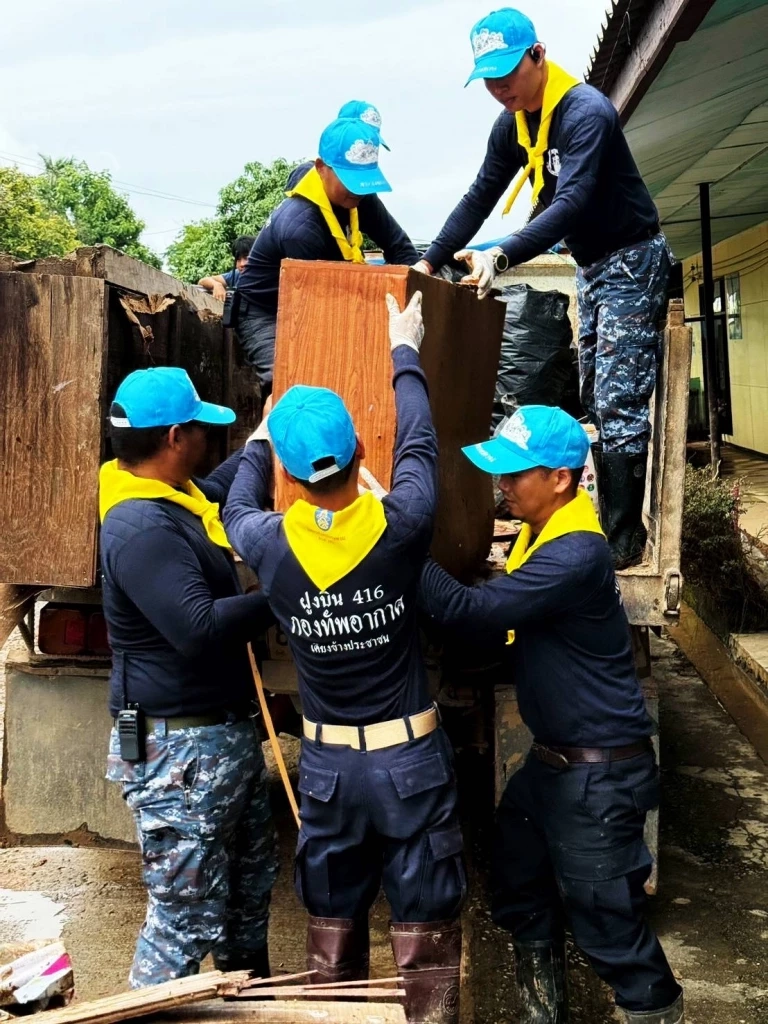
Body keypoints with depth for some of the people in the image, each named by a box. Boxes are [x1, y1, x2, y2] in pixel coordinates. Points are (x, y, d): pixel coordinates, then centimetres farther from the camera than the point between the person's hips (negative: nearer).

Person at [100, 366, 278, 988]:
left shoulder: (173, 494, 6)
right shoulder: (141, 528, -25)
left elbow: (221, 490, 29)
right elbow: (199, 627, -33)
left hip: (227, 733, 11)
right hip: (181, 750, -11)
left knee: (251, 880, 26)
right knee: (185, 918, 1)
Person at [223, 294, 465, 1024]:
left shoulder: (270, 545, -12)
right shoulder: (400, 527, -17)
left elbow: (235, 510, 13)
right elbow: (417, 446, 3)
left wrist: (261, 436, 29)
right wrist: (404, 352, 18)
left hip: (328, 765, 2)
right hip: (411, 760, -2)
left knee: (331, 932, 20)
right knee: (425, 937, 10)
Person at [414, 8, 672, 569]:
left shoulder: (586, 111, -24)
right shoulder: (513, 123, 1)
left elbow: (570, 204, -35)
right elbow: (481, 196, 5)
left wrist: (501, 256, -47)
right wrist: (430, 261, 0)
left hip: (631, 262, -9)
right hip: (590, 266, 9)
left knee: (619, 404, -13)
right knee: (597, 402, 10)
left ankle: (624, 542, -8)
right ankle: (611, 520, 18)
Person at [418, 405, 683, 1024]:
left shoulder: (576, 554, -27)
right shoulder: (544, 534, 5)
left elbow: (477, 611, -31)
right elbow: (506, 624, 10)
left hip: (599, 772, -10)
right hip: (552, 759, 10)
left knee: (605, 920, 4)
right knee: (521, 896, 21)